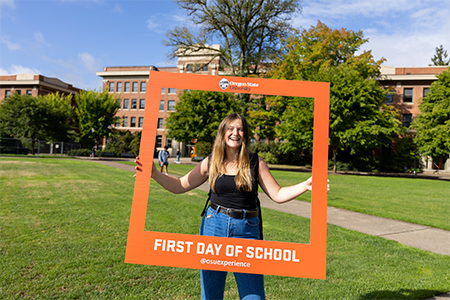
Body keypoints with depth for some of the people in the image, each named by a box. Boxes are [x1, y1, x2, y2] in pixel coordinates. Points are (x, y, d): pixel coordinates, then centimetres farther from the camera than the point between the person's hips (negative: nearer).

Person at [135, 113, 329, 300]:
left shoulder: (255, 163, 0)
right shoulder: (210, 163, 2)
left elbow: (277, 195, 2)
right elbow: (180, 186, 7)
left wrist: (305, 186, -11)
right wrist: (155, 174, -6)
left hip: (247, 229, -1)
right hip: (214, 226, 1)